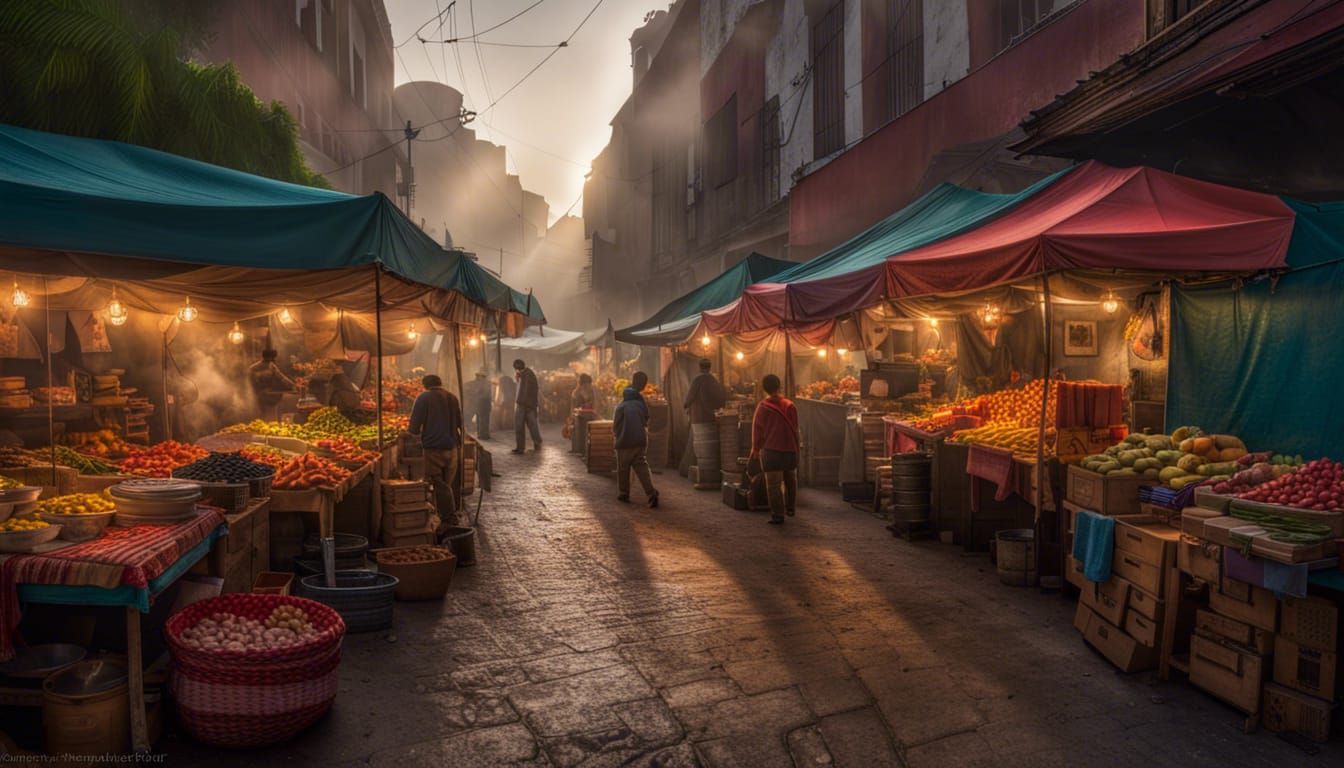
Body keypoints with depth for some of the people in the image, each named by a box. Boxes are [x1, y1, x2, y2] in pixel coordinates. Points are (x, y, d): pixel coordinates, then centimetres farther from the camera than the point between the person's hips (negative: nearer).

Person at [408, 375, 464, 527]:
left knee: (440, 485, 0)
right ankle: (451, 519, 21)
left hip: (433, 448, -5)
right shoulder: (452, 397, 10)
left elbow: (414, 428, -11)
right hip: (452, 447, 5)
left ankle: (448, 521, 0)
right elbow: (459, 423, 19)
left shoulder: (424, 398, -6)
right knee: (449, 484, 14)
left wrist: (411, 430, 12)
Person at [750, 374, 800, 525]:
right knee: (790, 480, 21)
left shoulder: (763, 407, -7)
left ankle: (778, 514, -4)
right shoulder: (790, 406, 0)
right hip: (790, 449, 4)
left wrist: (755, 448, 10)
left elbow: (757, 429, -2)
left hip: (771, 450, -4)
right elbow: (795, 428, 6)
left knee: (773, 484, -1)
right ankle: (790, 508, 32)